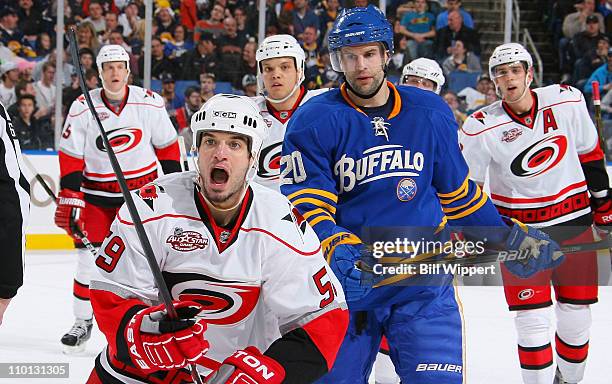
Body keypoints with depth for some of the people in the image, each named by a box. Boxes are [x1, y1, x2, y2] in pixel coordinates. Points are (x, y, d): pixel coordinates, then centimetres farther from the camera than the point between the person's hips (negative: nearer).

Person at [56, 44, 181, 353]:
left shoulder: (149, 103, -6)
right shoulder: (83, 108, -8)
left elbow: (167, 145, 5)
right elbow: (71, 158, -7)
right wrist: (69, 200, -12)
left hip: (142, 188, 0)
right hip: (97, 192, 0)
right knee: (90, 257, -1)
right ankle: (82, 323, 14)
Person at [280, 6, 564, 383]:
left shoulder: (431, 113, 5)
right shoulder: (314, 122, -5)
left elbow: (458, 191, 18)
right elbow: (304, 203, -12)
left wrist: (508, 238, 19)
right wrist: (337, 249, -29)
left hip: (422, 285, 1)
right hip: (345, 282, -1)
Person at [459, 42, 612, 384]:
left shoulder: (568, 101, -7)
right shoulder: (482, 127, -13)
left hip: (573, 219, 2)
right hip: (520, 229, -2)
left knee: (576, 315, 9)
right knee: (533, 319, -8)